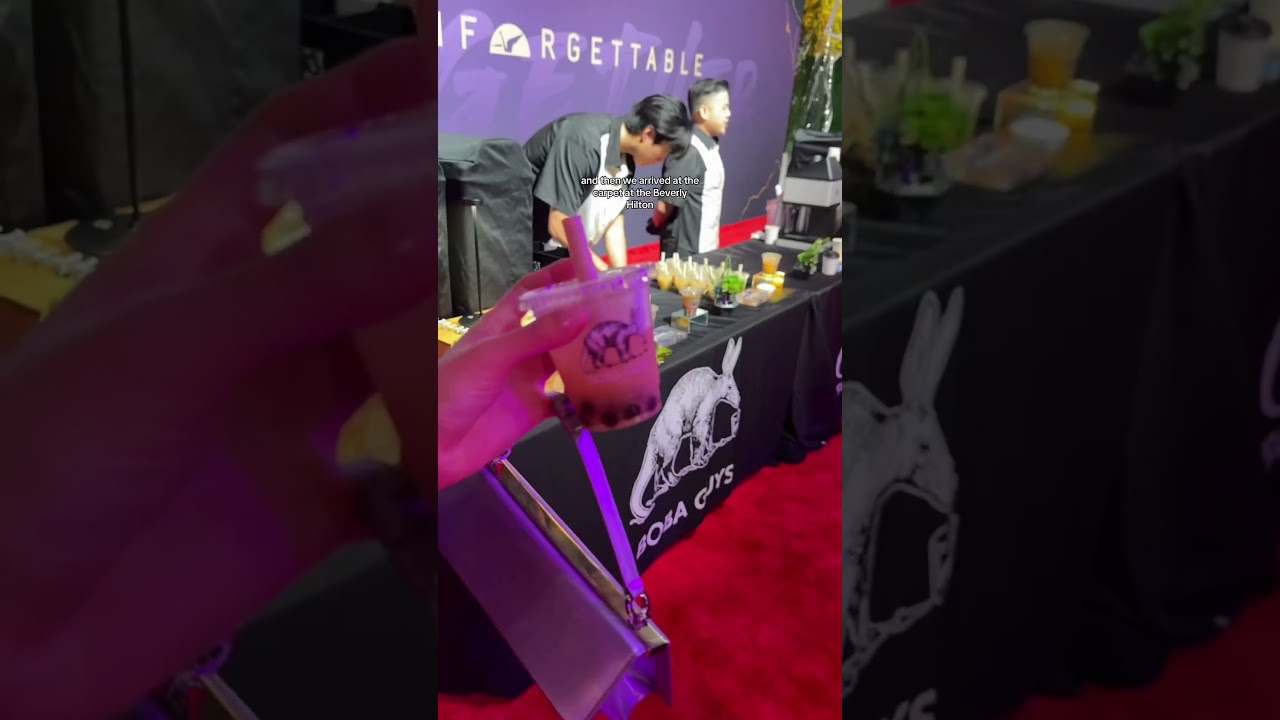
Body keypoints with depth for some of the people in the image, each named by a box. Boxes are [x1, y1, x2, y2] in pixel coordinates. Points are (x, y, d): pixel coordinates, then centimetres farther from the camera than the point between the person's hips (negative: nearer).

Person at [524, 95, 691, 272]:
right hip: (527, 247, -8)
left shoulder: (626, 156, -2)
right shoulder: (583, 143, -27)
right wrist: (607, 274, -18)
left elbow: (614, 221, 4)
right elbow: (559, 225, -27)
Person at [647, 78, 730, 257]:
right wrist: (656, 227, -1)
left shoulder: (710, 147, 8)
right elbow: (665, 205, -19)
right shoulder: (689, 151, -20)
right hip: (685, 252, -8)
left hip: (705, 250, 8)